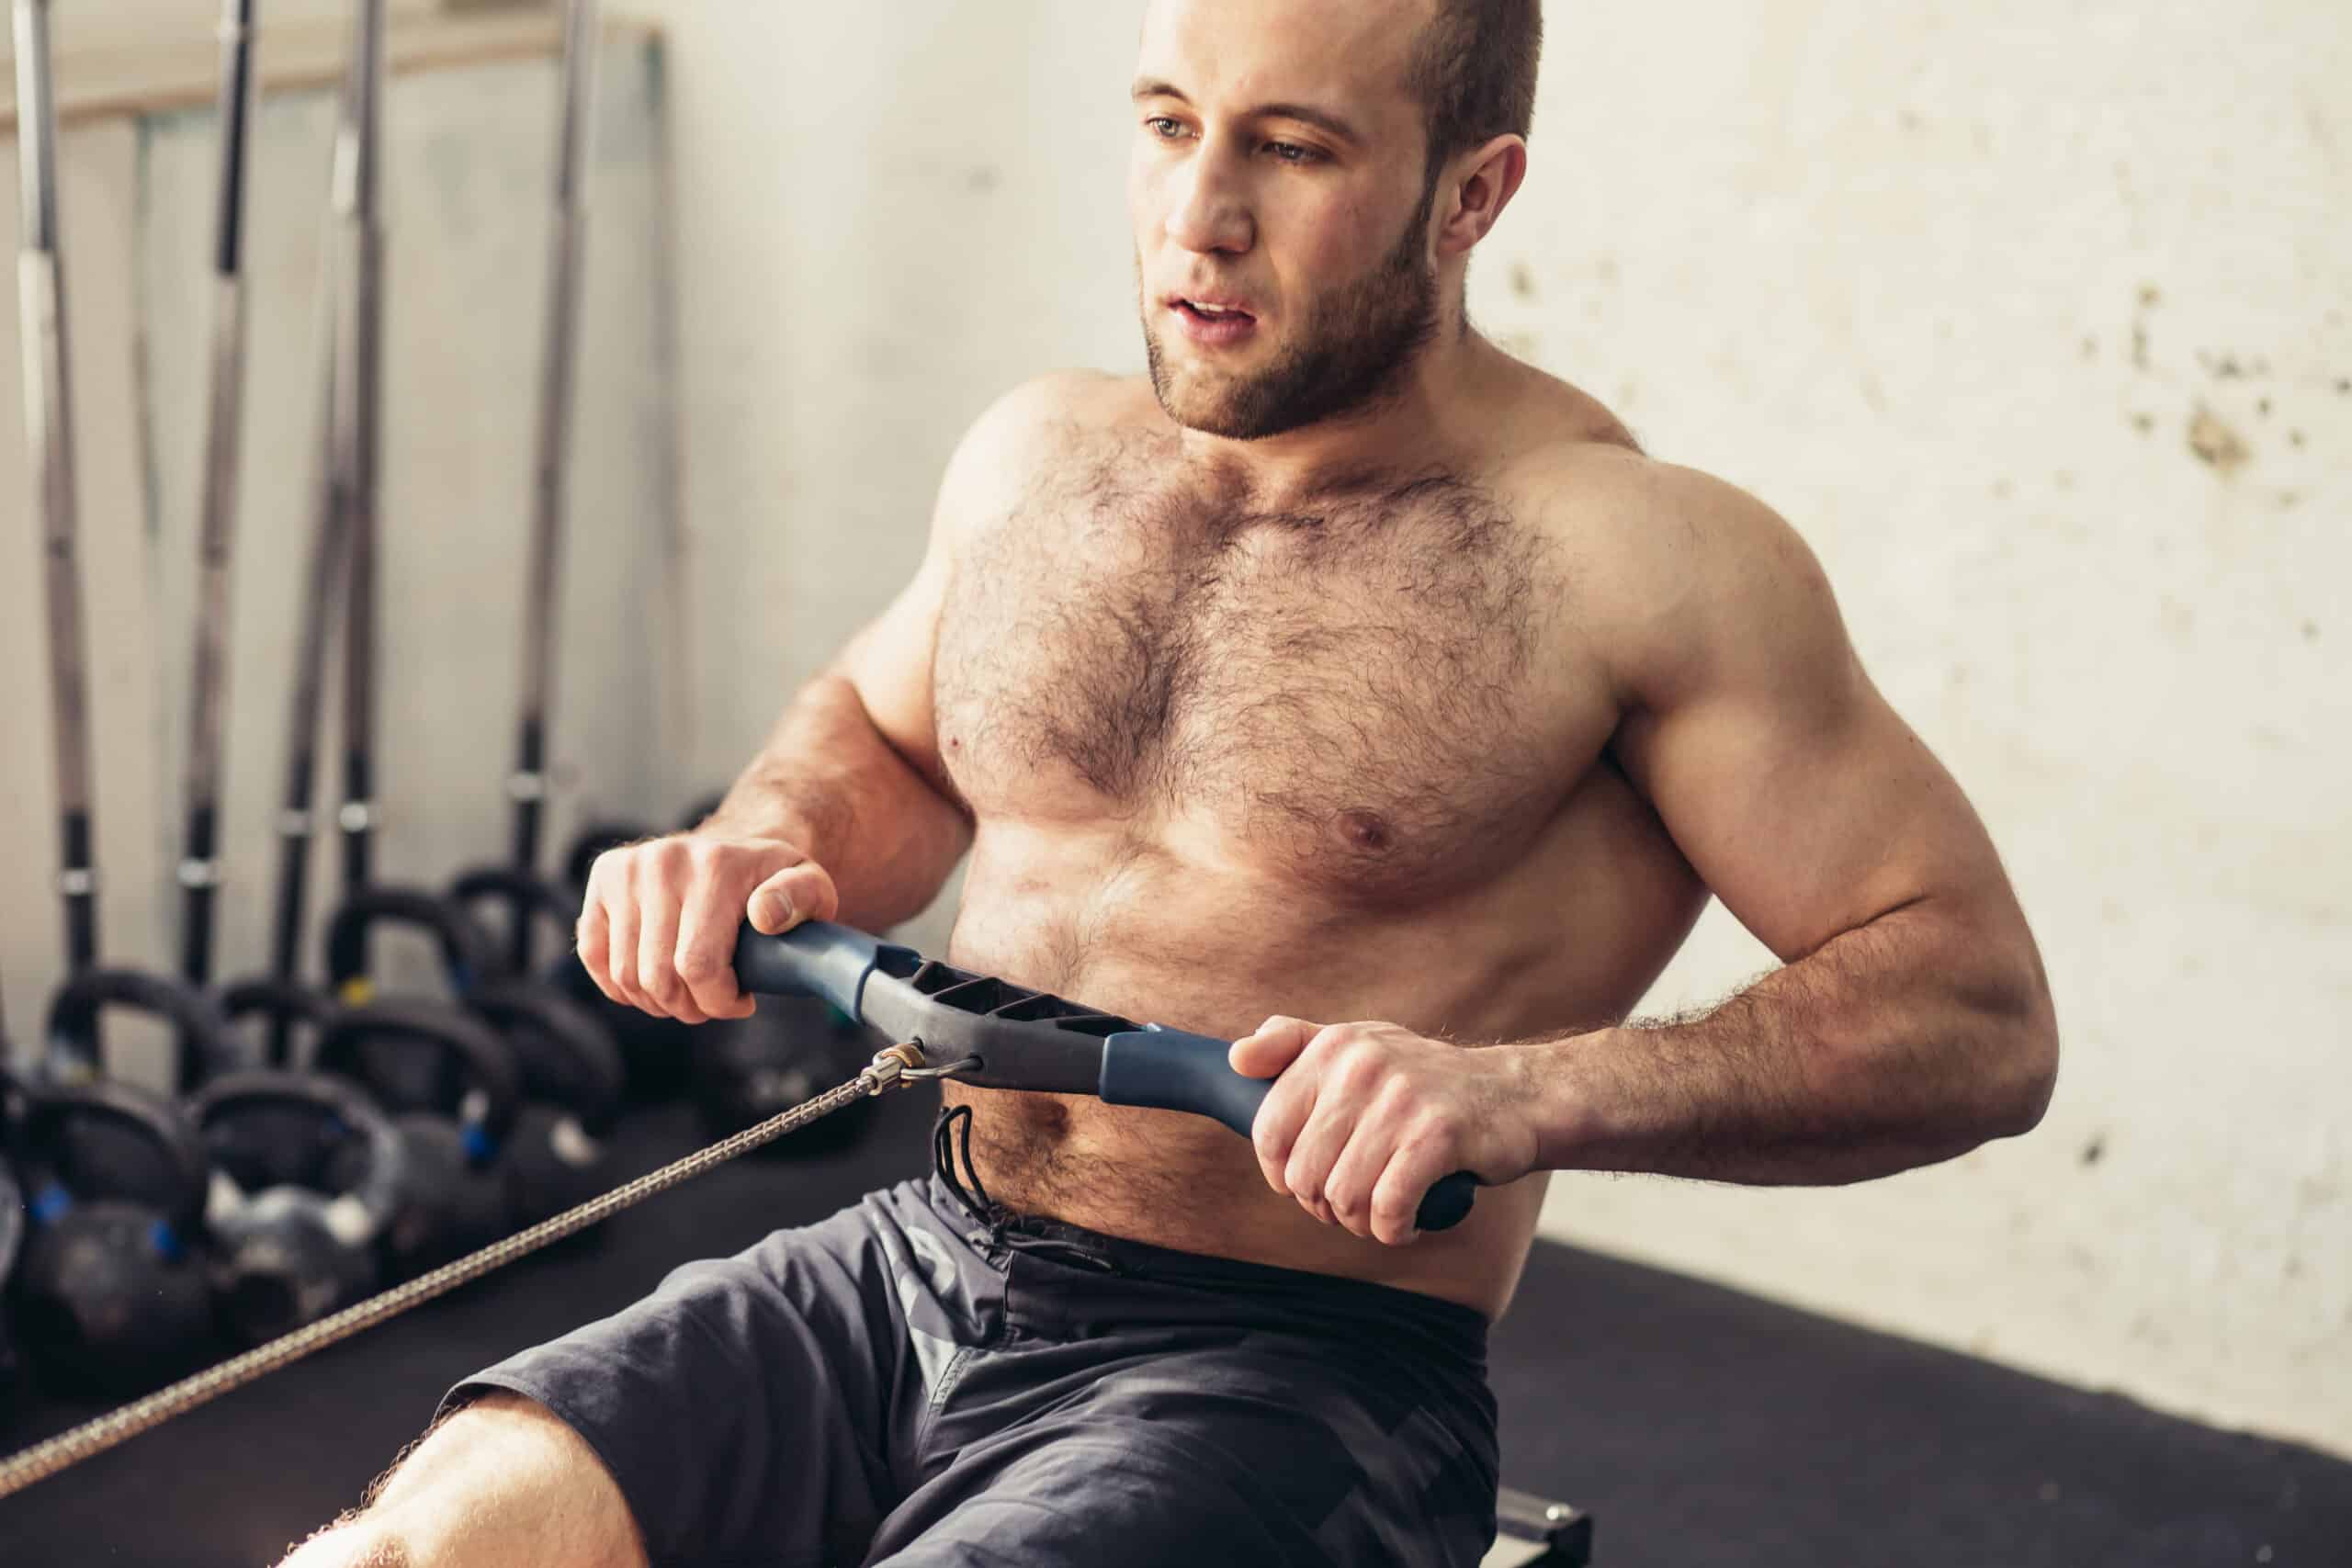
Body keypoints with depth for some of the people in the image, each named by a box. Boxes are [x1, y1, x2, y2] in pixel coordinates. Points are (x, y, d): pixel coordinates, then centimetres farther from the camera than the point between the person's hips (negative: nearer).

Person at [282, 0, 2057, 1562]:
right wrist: (756, 851, 6)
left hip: (1288, 1376, -5)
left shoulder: (1625, 557, -9)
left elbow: (1980, 1010, -10)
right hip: (901, 1280, 5)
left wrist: (1525, 1093, -24)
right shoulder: (1036, 458, 9)